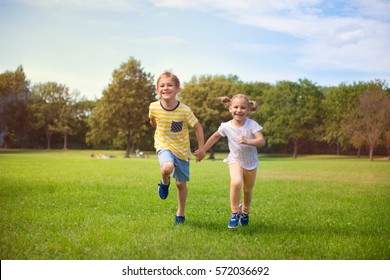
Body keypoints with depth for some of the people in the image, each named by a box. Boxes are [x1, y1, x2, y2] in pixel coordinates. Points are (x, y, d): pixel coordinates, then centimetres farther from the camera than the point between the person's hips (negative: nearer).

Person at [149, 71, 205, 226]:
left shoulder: (185, 110, -19)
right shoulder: (154, 107, -14)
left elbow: (198, 127, -6)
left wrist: (201, 148, -5)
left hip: (182, 150, 1)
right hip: (164, 146, 0)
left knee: (181, 183, 8)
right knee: (167, 168, -34)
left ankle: (180, 213, 30)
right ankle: (164, 182, 3)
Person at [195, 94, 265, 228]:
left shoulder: (252, 125, -21)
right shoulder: (226, 126, -14)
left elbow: (262, 141, -31)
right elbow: (216, 136, 6)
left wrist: (247, 141, -48)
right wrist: (203, 150, 10)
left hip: (251, 162, 1)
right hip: (235, 160, -1)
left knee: (248, 190, 17)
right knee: (236, 183, -29)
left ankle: (245, 211, 48)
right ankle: (235, 213, -11)